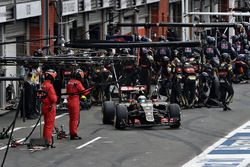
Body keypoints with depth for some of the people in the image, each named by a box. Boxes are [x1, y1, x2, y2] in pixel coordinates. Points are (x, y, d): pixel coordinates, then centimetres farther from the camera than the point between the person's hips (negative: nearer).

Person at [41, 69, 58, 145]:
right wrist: (56, 97, -4)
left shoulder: (43, 85, 7)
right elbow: (53, 98, -23)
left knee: (46, 124, 19)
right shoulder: (49, 85, -21)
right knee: (50, 124, -3)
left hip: (44, 106, 9)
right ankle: (48, 141, -2)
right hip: (50, 107, -9)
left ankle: (45, 139, 27)